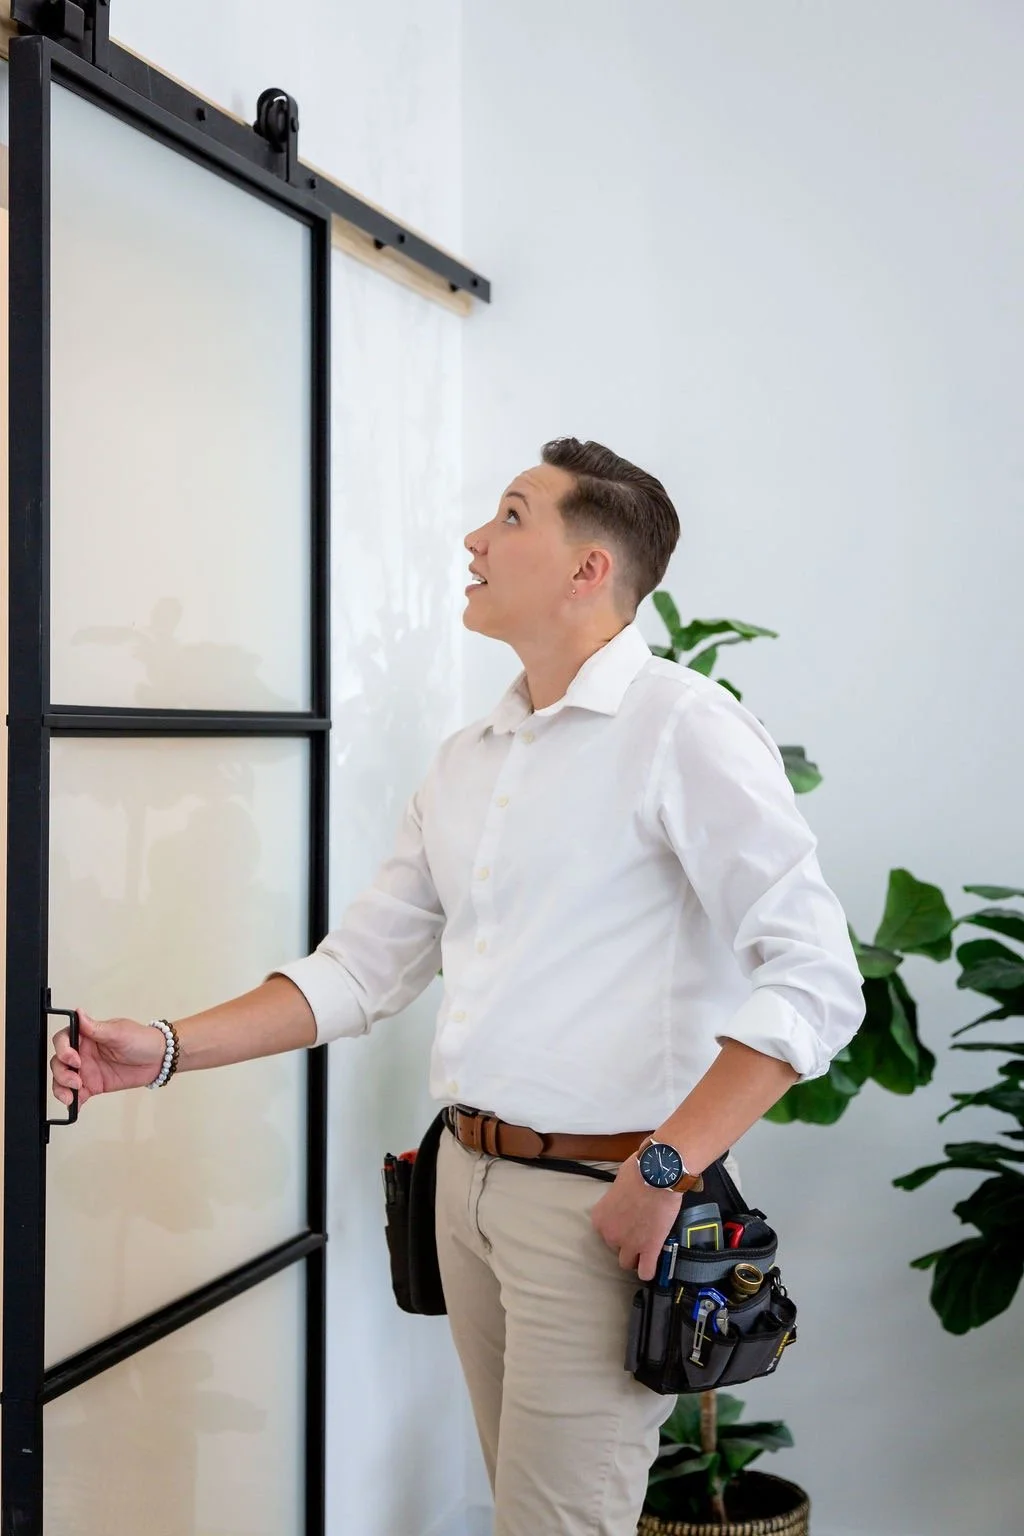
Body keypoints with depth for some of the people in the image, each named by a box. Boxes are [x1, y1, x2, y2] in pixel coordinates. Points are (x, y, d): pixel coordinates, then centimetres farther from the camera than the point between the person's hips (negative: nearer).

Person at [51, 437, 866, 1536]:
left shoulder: (682, 728, -12)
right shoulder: (466, 762, 12)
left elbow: (815, 980, -18)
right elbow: (362, 967, 16)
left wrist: (664, 1170, -22)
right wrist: (169, 1051, 7)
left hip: (597, 1202, -7)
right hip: (468, 1183, 7)